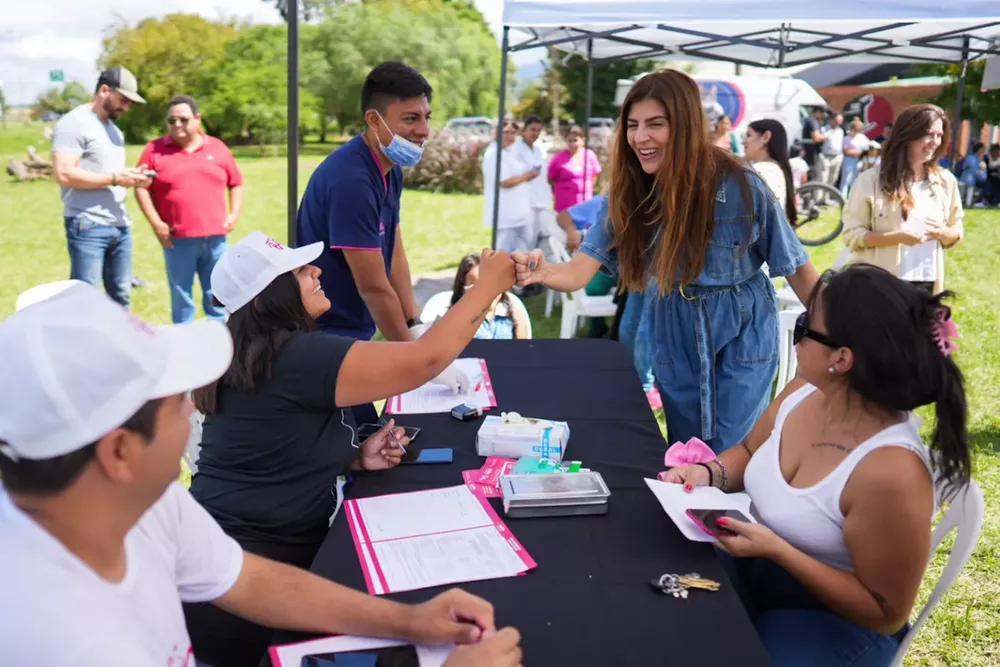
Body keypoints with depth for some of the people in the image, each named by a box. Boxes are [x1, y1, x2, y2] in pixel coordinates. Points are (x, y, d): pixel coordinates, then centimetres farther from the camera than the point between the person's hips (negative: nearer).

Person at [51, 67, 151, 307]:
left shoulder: (113, 128, 19)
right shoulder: (74, 123, -9)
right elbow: (64, 175, -18)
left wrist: (131, 177, 2)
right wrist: (115, 179, -18)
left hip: (120, 225, 9)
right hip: (88, 226, -8)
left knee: (121, 296, 12)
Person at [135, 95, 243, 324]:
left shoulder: (217, 148, 9)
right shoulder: (155, 149, 3)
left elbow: (236, 183, 15)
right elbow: (141, 187, 1)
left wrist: (234, 214, 4)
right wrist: (155, 222, -7)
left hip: (215, 237, 2)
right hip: (178, 239, -2)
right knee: (181, 297, 5)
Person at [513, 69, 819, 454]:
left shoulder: (739, 185, -21)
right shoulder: (629, 192, -11)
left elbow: (794, 266, -10)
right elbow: (580, 272, -18)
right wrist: (540, 272, -40)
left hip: (741, 335, -3)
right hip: (673, 336, 4)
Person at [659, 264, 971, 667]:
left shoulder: (890, 472, -32)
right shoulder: (804, 392, -11)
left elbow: (886, 614, -21)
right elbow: (749, 452, 10)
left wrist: (777, 551, -29)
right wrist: (709, 474, -12)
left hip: (836, 621, -6)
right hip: (753, 567, 6)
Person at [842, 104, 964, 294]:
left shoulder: (945, 181, 5)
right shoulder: (872, 180, -8)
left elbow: (957, 231, 14)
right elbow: (852, 234, -9)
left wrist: (942, 233, -10)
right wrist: (897, 237, -23)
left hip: (926, 285, 4)